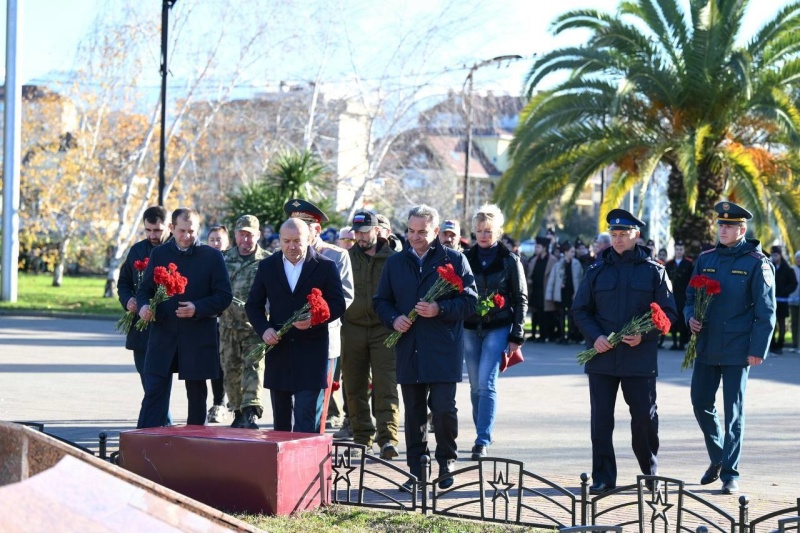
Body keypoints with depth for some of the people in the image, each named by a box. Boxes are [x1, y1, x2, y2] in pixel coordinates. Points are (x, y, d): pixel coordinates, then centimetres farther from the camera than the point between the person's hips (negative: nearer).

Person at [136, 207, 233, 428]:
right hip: (162, 335, 1)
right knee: (154, 393, -4)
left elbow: (224, 296, -2)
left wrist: (197, 309, -17)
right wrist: (143, 306, -11)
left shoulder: (211, 256, 0)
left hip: (198, 338, -1)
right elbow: (144, 289, 12)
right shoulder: (159, 254, 8)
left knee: (197, 397, 8)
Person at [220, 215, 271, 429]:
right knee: (231, 371, 9)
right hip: (228, 325, 4)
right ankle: (238, 412, 22)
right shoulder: (224, 259, 11)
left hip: (254, 326, -4)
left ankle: (251, 412, -21)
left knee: (253, 366, -15)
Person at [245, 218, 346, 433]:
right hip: (278, 348, 3)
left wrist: (314, 320, -21)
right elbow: (253, 304, 10)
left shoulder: (325, 267, -2)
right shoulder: (267, 266, 6)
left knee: (307, 421, -9)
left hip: (311, 352, -3)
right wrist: (264, 329, -8)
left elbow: (338, 304, -3)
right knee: (280, 421, 12)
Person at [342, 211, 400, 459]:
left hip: (384, 330, -3)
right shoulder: (347, 258, 9)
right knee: (355, 389, 8)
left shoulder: (392, 259, 2)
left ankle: (387, 438, -12)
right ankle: (361, 437, 18)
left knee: (386, 389, -9)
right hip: (353, 329, 3)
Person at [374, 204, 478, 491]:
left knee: (444, 409, -7)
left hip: (443, 350, -4)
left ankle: (447, 463, 12)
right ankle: (416, 470, 15)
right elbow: (381, 300, 18)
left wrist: (440, 309, -17)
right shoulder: (395, 262, 13)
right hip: (408, 350, 4)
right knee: (413, 413, 8)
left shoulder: (454, 260, 2)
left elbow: (470, 301, -2)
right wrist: (393, 318, -3)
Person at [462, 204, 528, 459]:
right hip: (470, 328, 4)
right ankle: (482, 435, 21)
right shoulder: (467, 258, 7)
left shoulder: (510, 260, -1)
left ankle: (483, 441, -13)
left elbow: (520, 299, 1)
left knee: (486, 384, -13)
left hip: (498, 328, -4)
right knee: (476, 386, 9)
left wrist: (516, 335, -4)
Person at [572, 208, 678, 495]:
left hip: (640, 357, -2)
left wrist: (645, 335, -13)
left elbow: (669, 313, 3)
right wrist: (595, 336, -7)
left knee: (644, 417, 3)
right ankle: (603, 477, 9)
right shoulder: (597, 270, 8)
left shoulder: (653, 271, 3)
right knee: (601, 418, 2)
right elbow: (580, 310, 10)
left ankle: (650, 472, 22)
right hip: (601, 357, 2)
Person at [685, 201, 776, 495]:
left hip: (737, 349, -5)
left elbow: (766, 311, -6)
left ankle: (730, 473, 6)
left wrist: (758, 350, -11)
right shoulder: (705, 259, 10)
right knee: (701, 403, 9)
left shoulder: (757, 263, -5)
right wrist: (690, 317, -4)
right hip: (706, 346, 5)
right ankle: (717, 457, 30)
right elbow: (690, 297, 18)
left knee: (733, 411, -1)